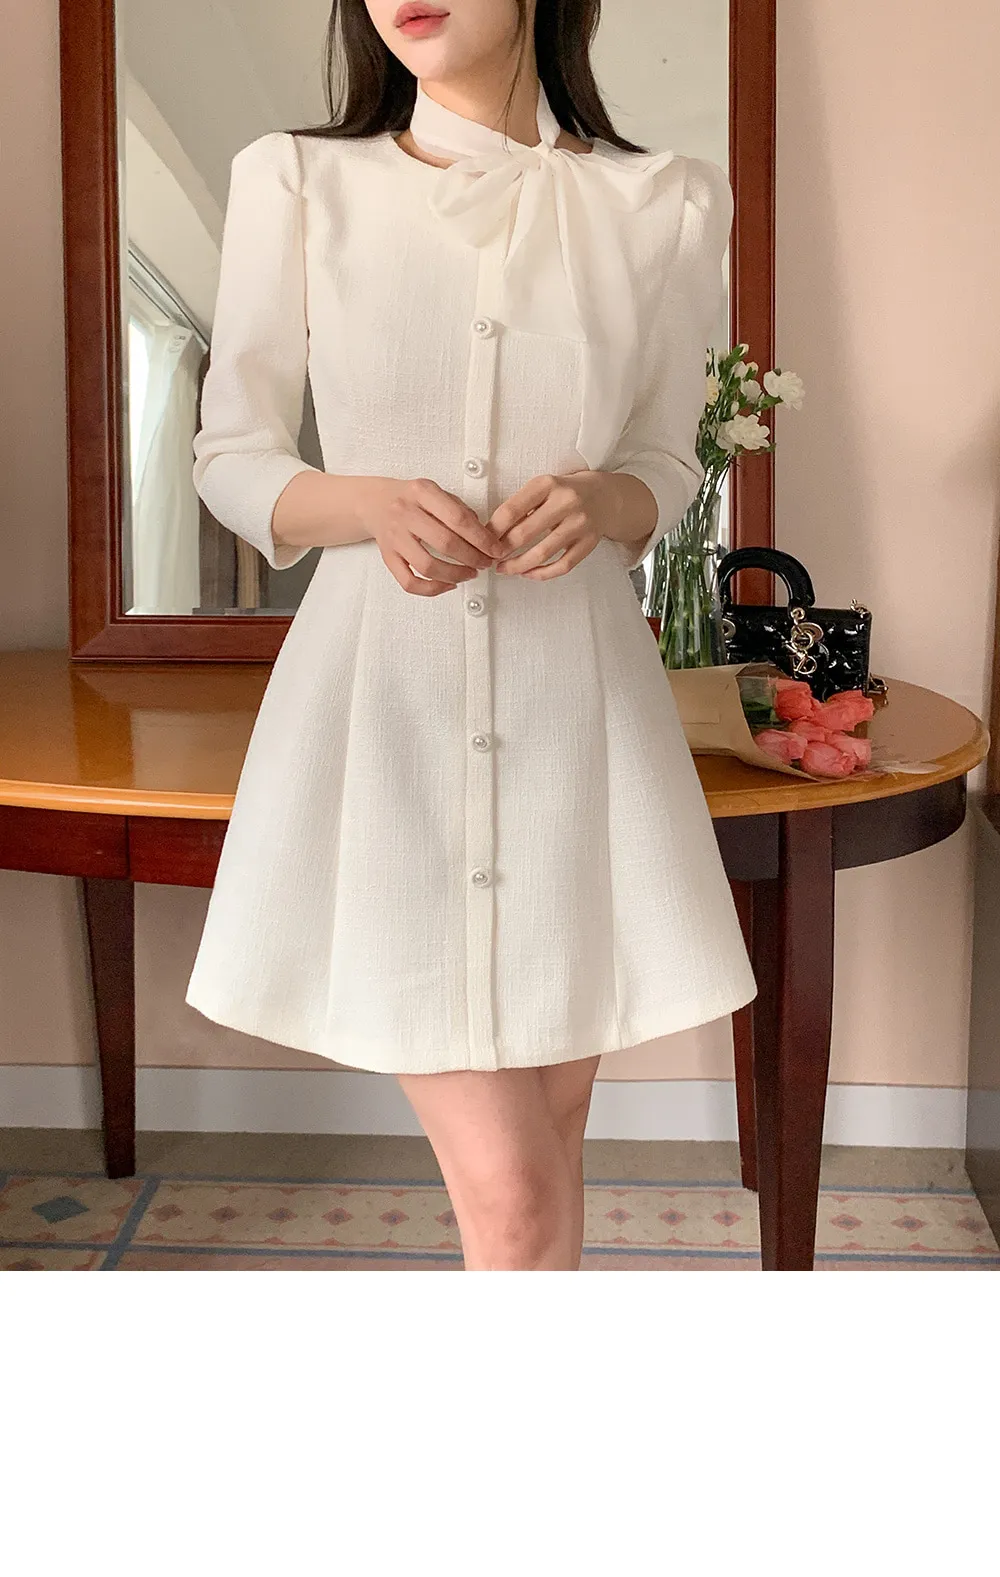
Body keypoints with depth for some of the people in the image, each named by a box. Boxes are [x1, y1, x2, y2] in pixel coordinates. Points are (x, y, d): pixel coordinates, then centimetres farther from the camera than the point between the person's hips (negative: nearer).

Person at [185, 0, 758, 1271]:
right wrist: (372, 504, -15)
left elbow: (667, 471, 13)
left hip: (576, 704, 2)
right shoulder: (295, 182, 2)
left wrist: (598, 502, -11)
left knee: (550, 1133, 13)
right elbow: (233, 460, 6)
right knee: (509, 1188, -4)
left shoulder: (667, 204, 5)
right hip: (382, 701, -2)